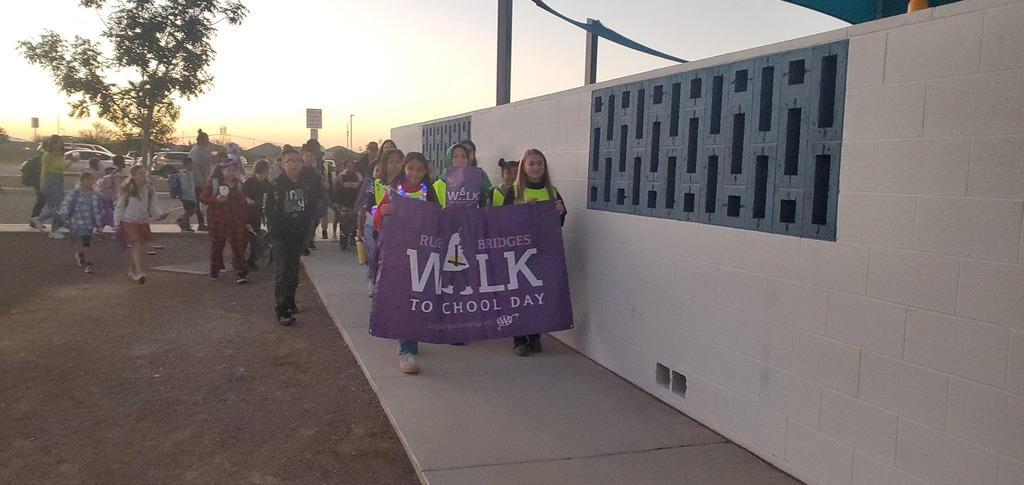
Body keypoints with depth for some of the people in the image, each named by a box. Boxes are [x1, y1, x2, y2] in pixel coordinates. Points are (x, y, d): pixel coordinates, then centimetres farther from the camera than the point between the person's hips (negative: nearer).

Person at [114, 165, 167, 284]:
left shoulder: (149, 189, 3)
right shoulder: (127, 189, -8)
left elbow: (153, 205, 3)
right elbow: (119, 207, -3)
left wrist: (160, 214, -16)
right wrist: (117, 223, -4)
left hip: (143, 222, 5)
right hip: (129, 221, -5)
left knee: (137, 248, 12)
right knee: (137, 246, -15)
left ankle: (131, 270, 32)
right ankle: (139, 273, -18)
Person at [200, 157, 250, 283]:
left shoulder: (239, 184, 9)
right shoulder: (213, 182, -2)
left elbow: (243, 203, 15)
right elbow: (203, 198, -4)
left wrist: (245, 219, 11)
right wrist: (216, 199, -23)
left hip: (235, 221, 1)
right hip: (216, 220, -1)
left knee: (237, 246, -7)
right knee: (216, 245, 10)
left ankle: (241, 273, -7)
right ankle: (214, 271, 25)